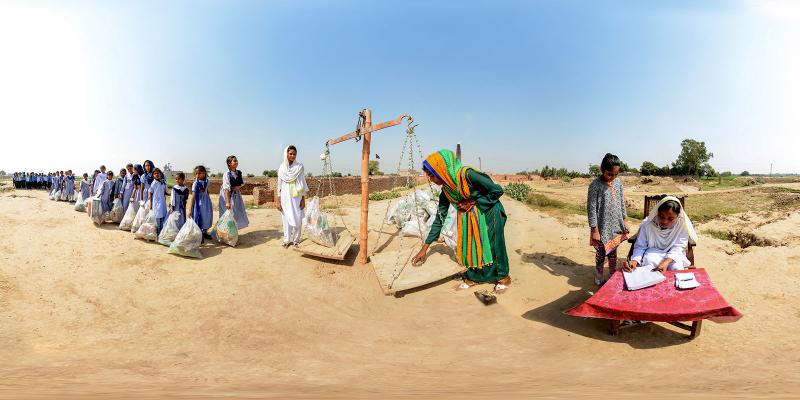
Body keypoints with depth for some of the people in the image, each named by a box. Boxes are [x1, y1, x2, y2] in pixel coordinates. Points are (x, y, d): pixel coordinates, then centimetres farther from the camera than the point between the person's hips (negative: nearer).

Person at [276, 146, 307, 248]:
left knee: (297, 218, -2)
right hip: (286, 196, 1)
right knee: (287, 218, 6)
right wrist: (278, 200, 2)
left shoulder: (300, 166, -1)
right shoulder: (282, 167, 3)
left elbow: (303, 183, 0)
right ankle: (287, 240, 17)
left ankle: (296, 240, 10)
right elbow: (279, 184, 6)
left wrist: (303, 199, -5)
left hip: (297, 196, -1)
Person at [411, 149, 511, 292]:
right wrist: (425, 248, -3)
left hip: (489, 213, -6)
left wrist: (473, 203, -21)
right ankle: (473, 277, 24)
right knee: (468, 245, 5)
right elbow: (439, 219, -2)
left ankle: (503, 278, 22)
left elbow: (497, 190, -25)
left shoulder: (467, 175, -31)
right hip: (468, 216, 6)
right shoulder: (445, 190, -9)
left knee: (492, 244, 2)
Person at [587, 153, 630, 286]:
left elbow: (622, 203, 11)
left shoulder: (618, 182, 1)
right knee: (601, 254, 7)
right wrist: (594, 230, -15)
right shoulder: (595, 185, -17)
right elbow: (591, 209, -15)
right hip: (602, 228, -5)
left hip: (616, 227, 5)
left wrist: (624, 222, 11)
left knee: (613, 252, 18)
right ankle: (599, 280, 23)